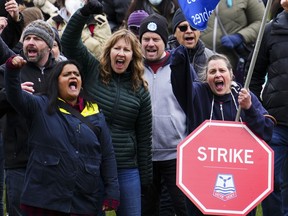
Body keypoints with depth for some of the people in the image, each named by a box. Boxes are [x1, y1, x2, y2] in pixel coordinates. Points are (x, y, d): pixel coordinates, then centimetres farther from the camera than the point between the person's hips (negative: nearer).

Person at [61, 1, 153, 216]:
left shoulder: (140, 90, 5)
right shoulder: (93, 72, 2)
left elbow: (144, 137, 8)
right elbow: (69, 42, -10)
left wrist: (145, 178, 7)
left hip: (126, 169, 1)